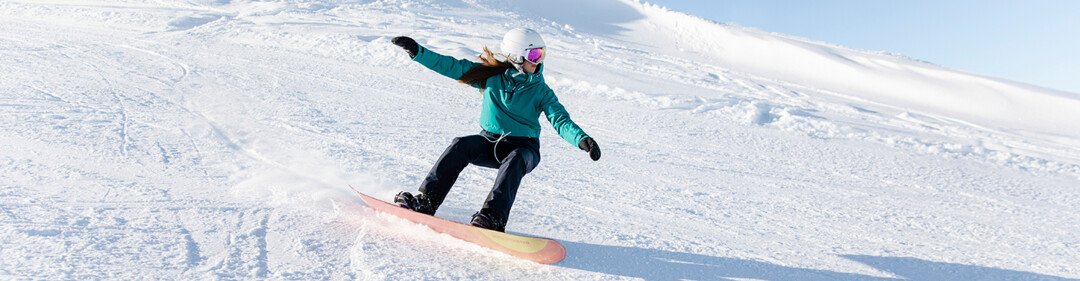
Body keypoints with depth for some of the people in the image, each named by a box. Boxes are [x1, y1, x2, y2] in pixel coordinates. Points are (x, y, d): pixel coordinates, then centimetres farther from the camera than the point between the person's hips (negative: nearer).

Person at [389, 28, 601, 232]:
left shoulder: (540, 90, -2)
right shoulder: (491, 75, 0)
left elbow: (560, 120, -12)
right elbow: (452, 67, -2)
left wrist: (581, 139, -32)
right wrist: (417, 51, -10)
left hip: (523, 148, -1)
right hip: (490, 141, 2)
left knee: (513, 161, -35)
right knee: (461, 146, -26)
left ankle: (492, 217, -43)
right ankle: (426, 200, -25)